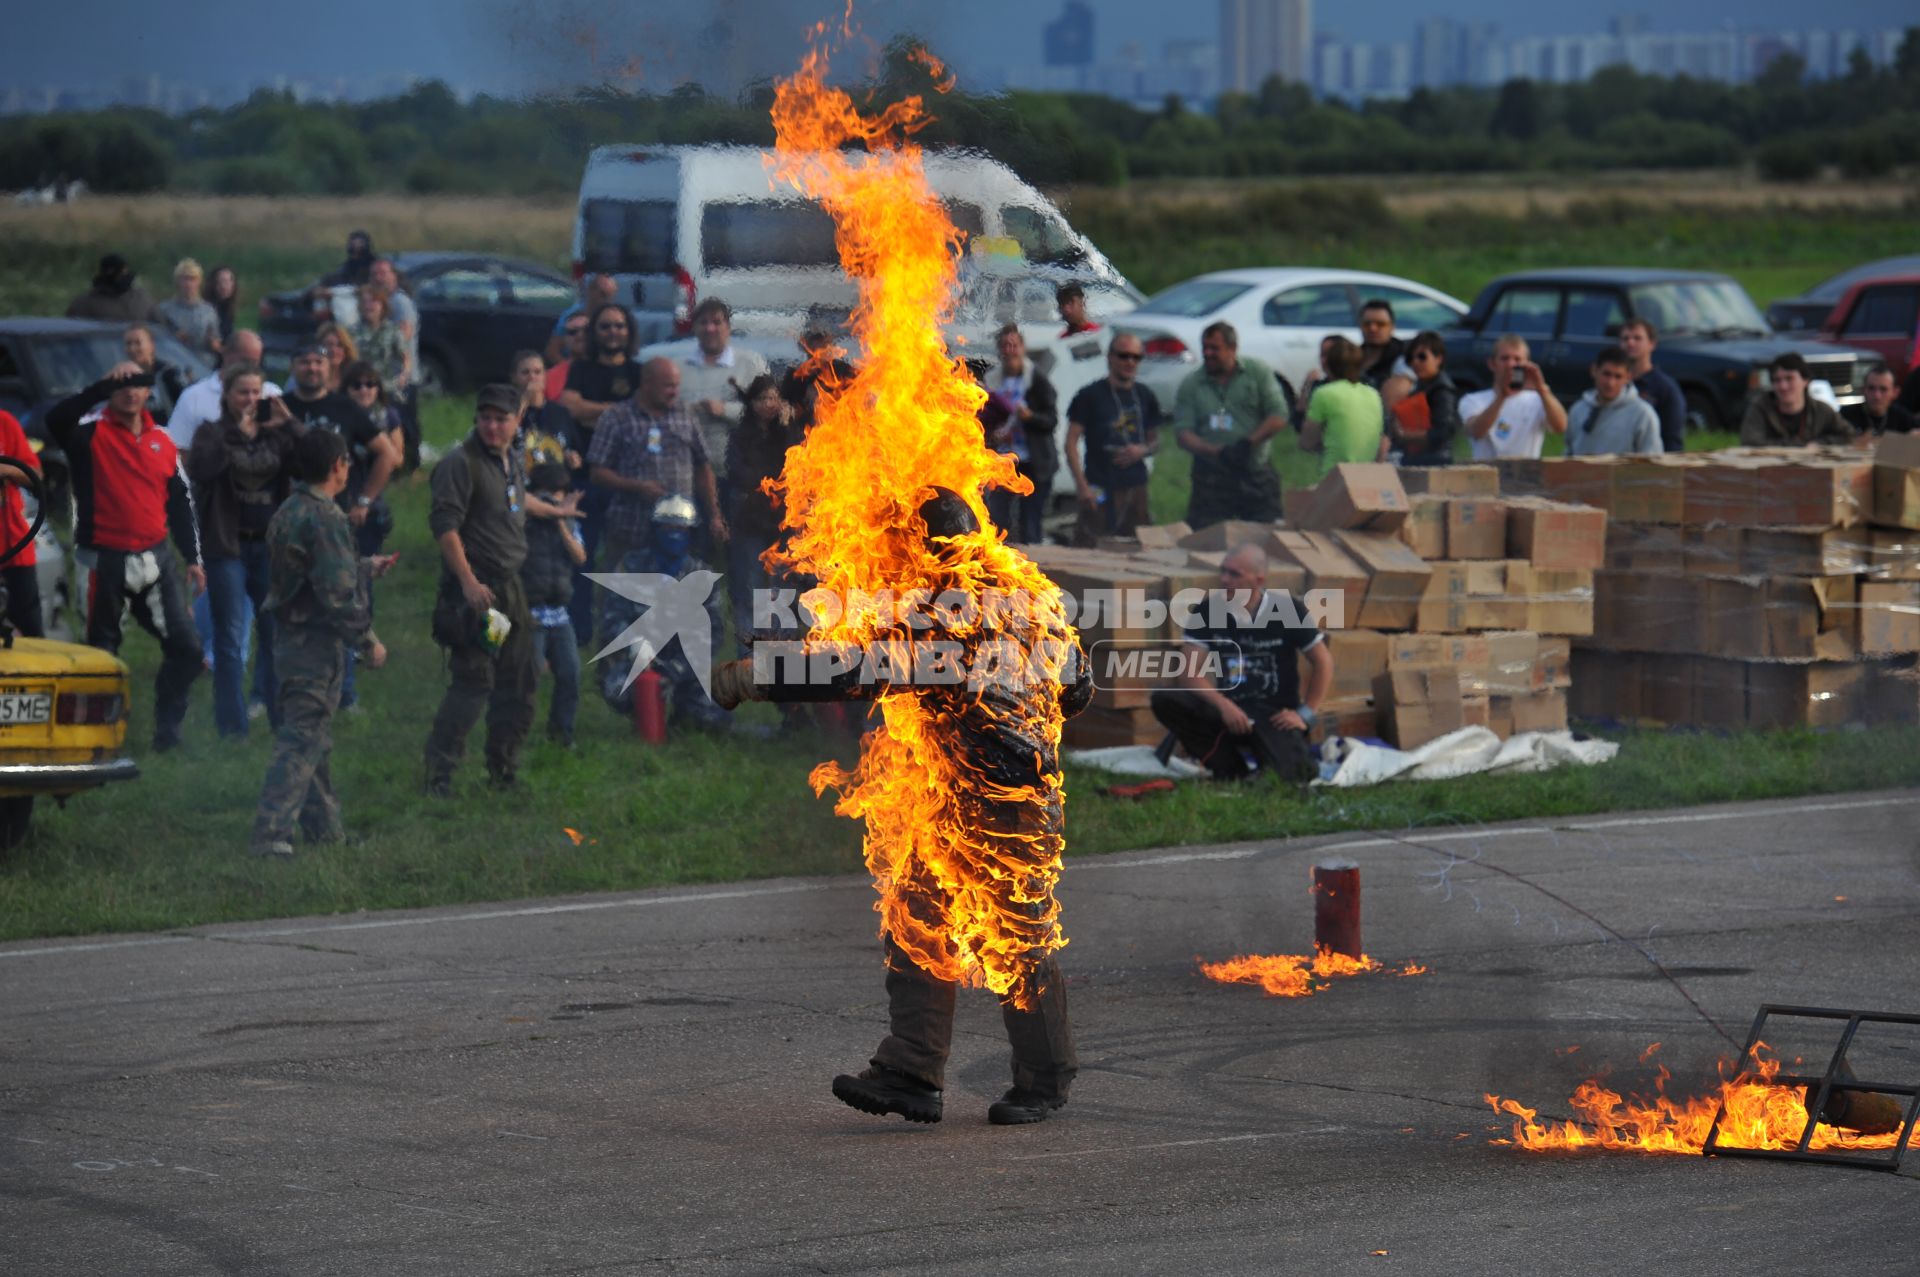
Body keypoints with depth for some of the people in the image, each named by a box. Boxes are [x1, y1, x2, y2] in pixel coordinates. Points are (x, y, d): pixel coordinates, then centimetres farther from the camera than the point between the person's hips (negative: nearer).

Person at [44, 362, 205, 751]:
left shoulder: (162, 441, 11)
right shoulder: (92, 432, -5)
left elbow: (180, 501, 16)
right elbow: (56, 420, -29)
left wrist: (193, 558, 12)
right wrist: (104, 384, -33)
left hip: (156, 557, 5)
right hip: (106, 559, -4)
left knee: (186, 646, 0)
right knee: (102, 650, 5)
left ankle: (168, 729, 12)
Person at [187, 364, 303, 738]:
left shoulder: (275, 436, 8)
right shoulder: (213, 435, -1)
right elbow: (199, 468, -22)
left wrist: (290, 424, -14)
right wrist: (236, 434, -23)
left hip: (269, 545, 3)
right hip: (227, 546, -3)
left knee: (277, 633, 6)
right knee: (230, 638, 1)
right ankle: (232, 726, 5)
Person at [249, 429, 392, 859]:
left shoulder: (289, 513, 12)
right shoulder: (324, 518, -18)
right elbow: (338, 593, -20)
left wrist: (365, 568, 33)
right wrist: (368, 641, -11)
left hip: (289, 637, 10)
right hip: (316, 642, -10)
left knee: (315, 740, 18)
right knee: (303, 739, -10)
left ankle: (324, 828, 27)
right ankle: (271, 833, -15)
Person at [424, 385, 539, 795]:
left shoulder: (513, 465, 16)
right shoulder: (460, 464, -11)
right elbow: (445, 525, -19)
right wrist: (468, 582, -24)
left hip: (510, 588, 9)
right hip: (475, 589, -9)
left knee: (520, 683, 11)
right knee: (473, 683, -12)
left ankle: (504, 773, 22)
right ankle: (438, 773, -7)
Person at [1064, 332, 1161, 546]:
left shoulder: (1146, 398, 13)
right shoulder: (1090, 396, -2)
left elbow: (1155, 440, 22)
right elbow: (1071, 442, -3)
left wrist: (1142, 450, -3)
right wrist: (1082, 485, -13)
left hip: (1136, 487, 5)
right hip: (1100, 488, -5)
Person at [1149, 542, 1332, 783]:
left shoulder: (1287, 613, -6)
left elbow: (1323, 661, 1)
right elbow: (1191, 673, -8)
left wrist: (1305, 715, -5)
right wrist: (1224, 706, -25)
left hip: (1275, 715, -3)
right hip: (1229, 710, 3)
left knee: (1286, 771, -34)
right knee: (1164, 701, -23)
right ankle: (1232, 769, -12)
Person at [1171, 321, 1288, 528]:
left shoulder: (1258, 372, 3)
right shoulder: (1191, 385, 3)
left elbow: (1278, 415, -3)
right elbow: (1182, 433, -4)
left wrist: (1249, 443, -16)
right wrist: (1217, 451, -20)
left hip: (1257, 474, 0)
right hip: (1211, 478, 0)